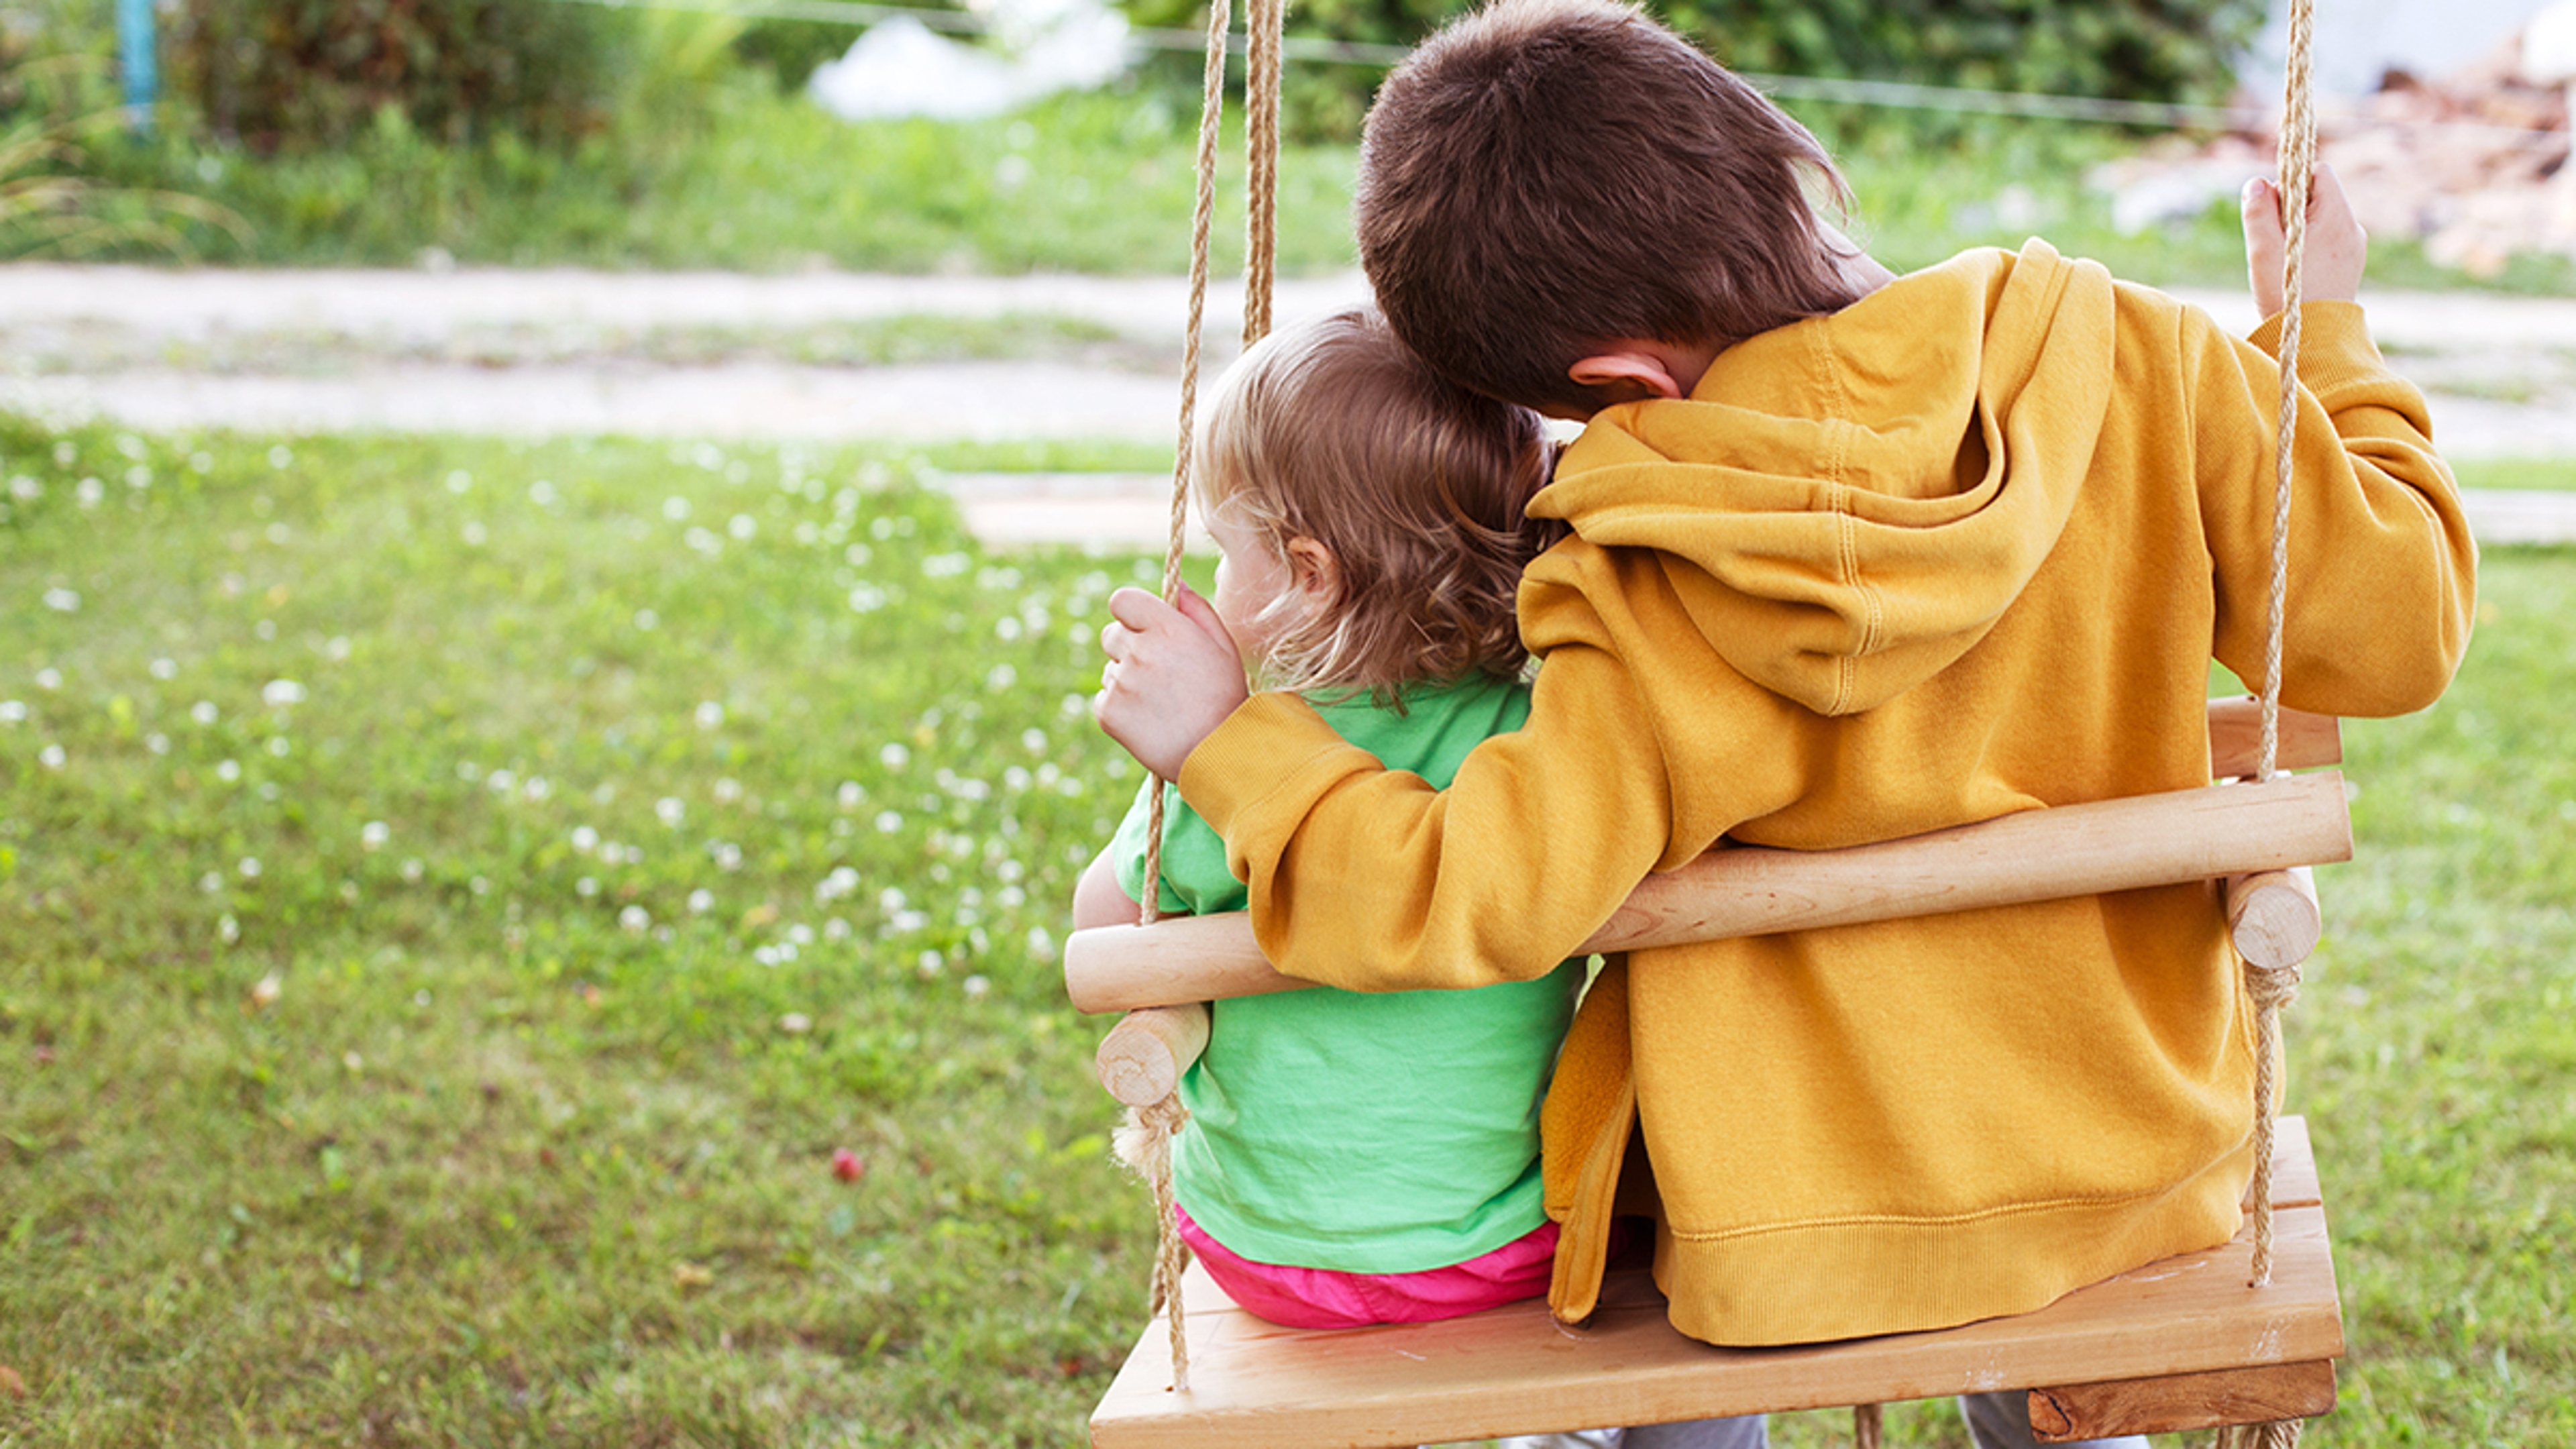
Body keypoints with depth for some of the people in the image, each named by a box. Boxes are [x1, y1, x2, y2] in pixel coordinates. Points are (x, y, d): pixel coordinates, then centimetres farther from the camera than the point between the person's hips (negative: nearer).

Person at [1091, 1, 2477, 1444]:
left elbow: (1472, 897, -25)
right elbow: (2397, 624, -7)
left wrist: (1228, 742, -10)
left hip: (1813, 1259, -4)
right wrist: (2326, 339, 10)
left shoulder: (1657, 612, -22)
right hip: (2147, 1178, 4)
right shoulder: (2127, 360, -13)